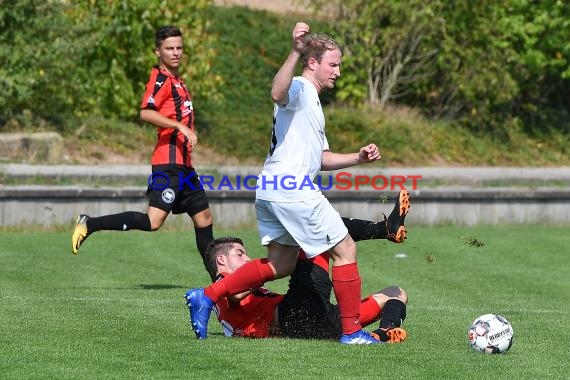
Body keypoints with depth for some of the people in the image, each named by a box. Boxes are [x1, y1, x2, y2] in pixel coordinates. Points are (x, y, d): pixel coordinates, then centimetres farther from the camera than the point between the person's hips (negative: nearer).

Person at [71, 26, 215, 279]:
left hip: (183, 163, 10)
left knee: (204, 217, 14)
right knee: (153, 221, -19)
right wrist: (181, 126, -25)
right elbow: (146, 113, -23)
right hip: (168, 162, -10)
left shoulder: (177, 81, 19)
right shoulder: (160, 79, -9)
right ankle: (89, 225, -12)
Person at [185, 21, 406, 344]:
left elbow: (320, 158, 30)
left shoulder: (312, 101, 27)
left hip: (271, 190, 11)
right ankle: (352, 331, 3)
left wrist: (357, 158, 17)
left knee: (280, 264, 15)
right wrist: (296, 53, -45)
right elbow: (278, 93, -33)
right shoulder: (300, 88, -6)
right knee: (345, 249, -2)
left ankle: (206, 296, 9)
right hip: (293, 188, -11)